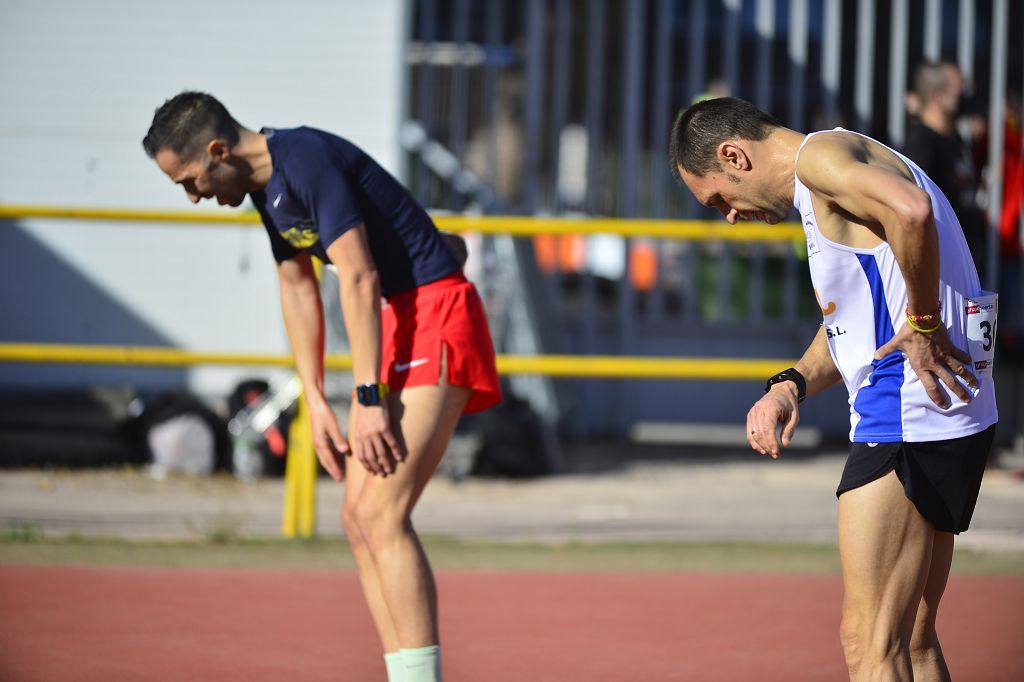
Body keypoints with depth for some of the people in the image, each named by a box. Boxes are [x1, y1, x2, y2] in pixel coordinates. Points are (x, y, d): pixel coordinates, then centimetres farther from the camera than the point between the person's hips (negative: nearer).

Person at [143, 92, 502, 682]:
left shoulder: (309, 161, -19)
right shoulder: (266, 182, 12)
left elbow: (359, 279, -23)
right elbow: (298, 287, 21)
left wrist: (369, 400, -23)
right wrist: (316, 402, 16)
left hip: (432, 313, -10)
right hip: (389, 325, 10)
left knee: (383, 515, -18)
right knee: (359, 518, 6)